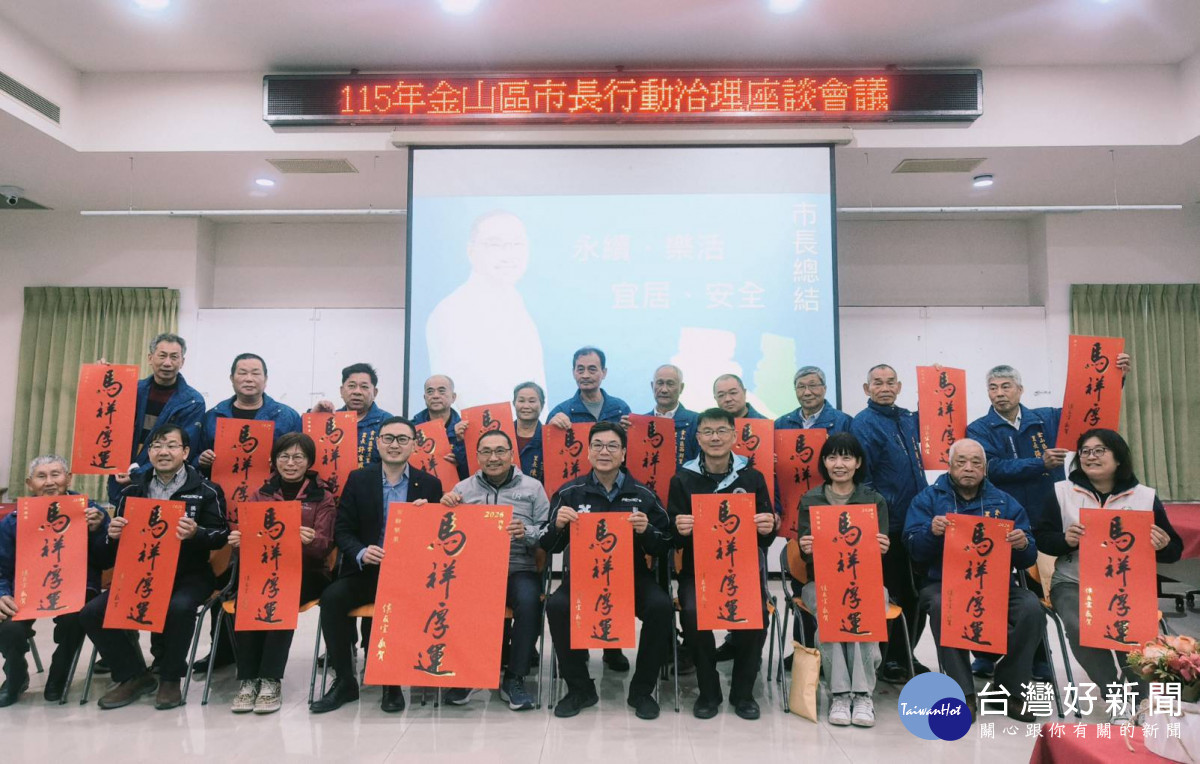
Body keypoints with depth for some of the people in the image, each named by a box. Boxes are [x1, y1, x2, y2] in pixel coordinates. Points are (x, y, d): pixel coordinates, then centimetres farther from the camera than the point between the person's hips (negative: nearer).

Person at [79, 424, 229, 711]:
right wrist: (114, 535, -9)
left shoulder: (206, 491, -2)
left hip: (189, 575, -5)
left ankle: (170, 679, -9)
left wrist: (196, 533, -27)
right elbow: (119, 540, 15)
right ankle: (134, 675, 6)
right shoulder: (133, 492, 12)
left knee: (179, 607, -36)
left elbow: (220, 535, -6)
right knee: (91, 613, -14)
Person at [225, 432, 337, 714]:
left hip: (307, 573, -2)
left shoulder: (323, 497, 6)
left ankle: (270, 680, -24)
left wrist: (311, 540, -29)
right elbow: (248, 537, 6)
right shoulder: (261, 494, 15)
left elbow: (324, 546, -6)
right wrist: (238, 540, -18)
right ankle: (248, 679, -22)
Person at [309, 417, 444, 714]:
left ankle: (393, 682, -9)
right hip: (365, 570, 2)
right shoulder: (358, 479, 7)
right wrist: (361, 553, -17)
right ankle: (344, 681, -8)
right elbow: (342, 531, 3)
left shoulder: (429, 484, 5)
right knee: (331, 597, -26)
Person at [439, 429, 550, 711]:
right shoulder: (463, 489, 14)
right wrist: (445, 508, -4)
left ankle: (514, 678, -12)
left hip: (519, 569, -1)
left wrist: (527, 533, -16)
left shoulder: (532, 488, 9)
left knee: (529, 600, -33)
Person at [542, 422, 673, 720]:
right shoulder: (570, 492, 3)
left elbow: (664, 547, 4)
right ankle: (579, 688, -4)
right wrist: (557, 525, -15)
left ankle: (642, 690, -4)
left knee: (661, 606, -27)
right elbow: (550, 547, 6)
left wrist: (646, 531, -16)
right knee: (556, 606, -28)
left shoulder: (643, 494, 3)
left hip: (633, 575, 0)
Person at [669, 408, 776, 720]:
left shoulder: (753, 478, 5)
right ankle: (708, 691, -3)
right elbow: (673, 540, 2)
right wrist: (680, 530, -22)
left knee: (757, 613, -26)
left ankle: (743, 692, 0)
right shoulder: (682, 480, 3)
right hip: (698, 569, 0)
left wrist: (769, 528, -18)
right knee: (693, 612, -28)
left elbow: (766, 538, 6)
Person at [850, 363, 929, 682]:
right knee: (892, 594, 3)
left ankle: (906, 654, 29)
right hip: (887, 526, -7)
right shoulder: (863, 424, -11)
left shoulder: (908, 418, 10)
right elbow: (861, 476, -15)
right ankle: (888, 660, 17)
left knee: (915, 592, 15)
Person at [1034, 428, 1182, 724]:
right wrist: (1066, 540, -18)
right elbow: (1043, 540, 4)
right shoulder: (1061, 492, 4)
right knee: (1081, 628, -30)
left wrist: (1163, 545, -14)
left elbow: (1173, 551, 10)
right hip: (1074, 584, 0)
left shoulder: (1146, 496, 6)